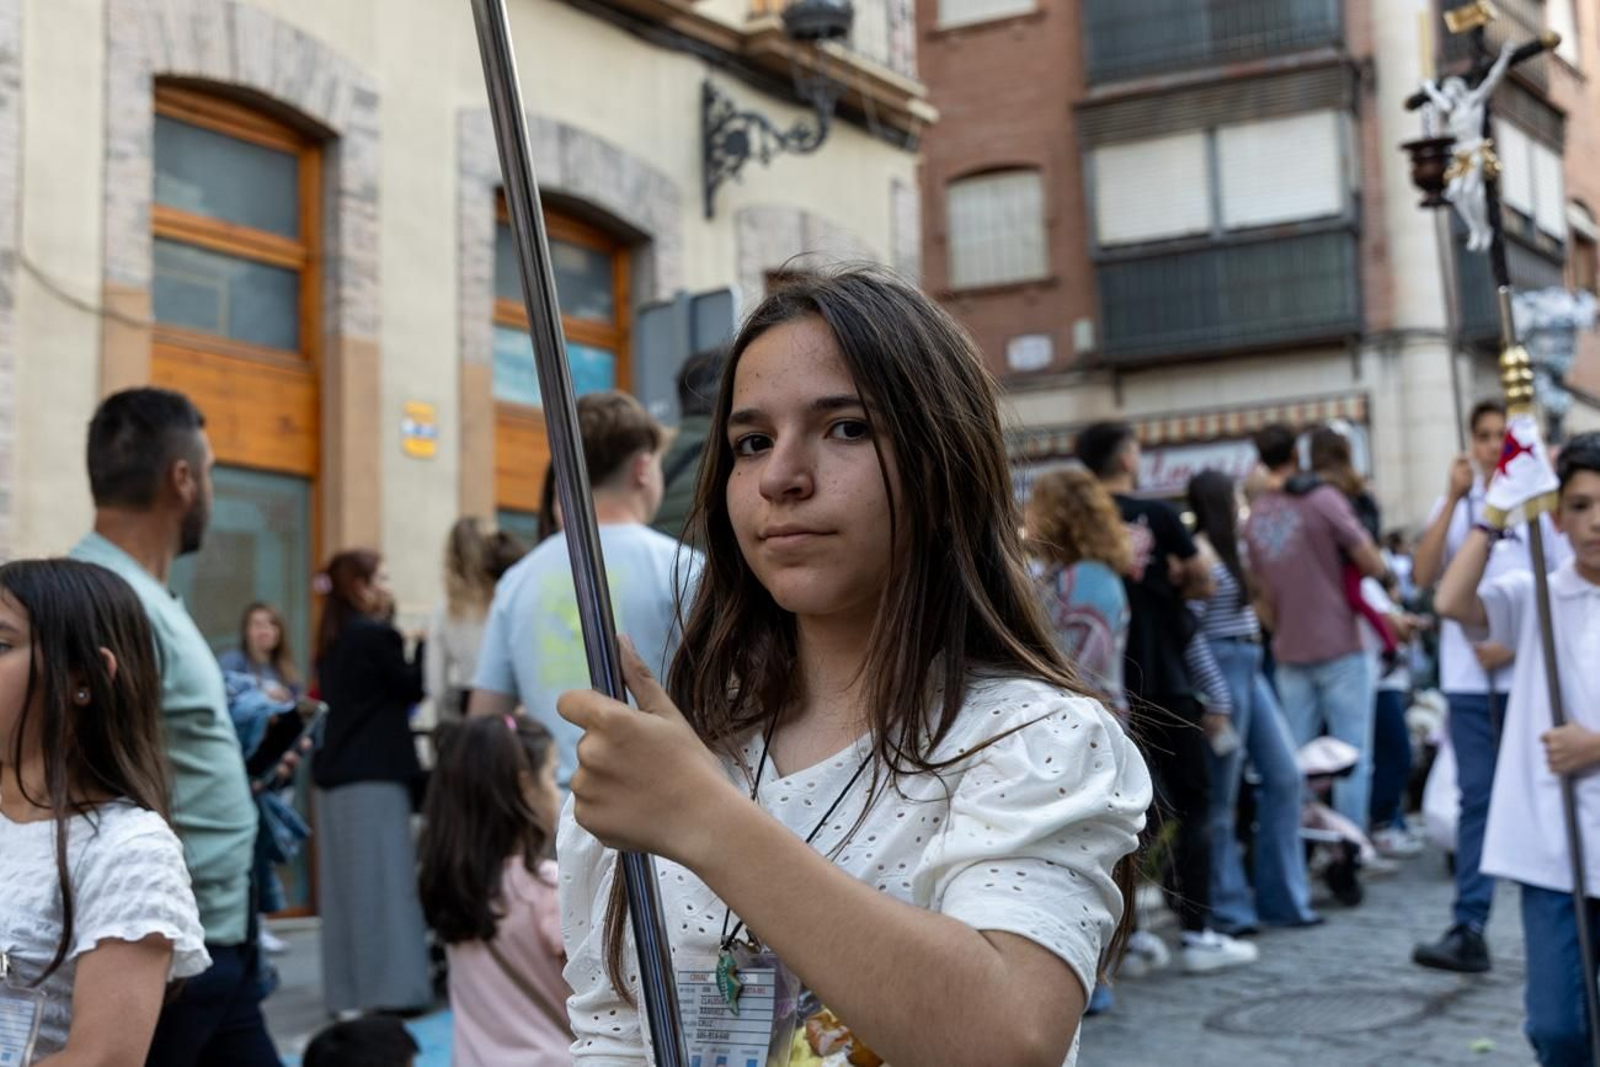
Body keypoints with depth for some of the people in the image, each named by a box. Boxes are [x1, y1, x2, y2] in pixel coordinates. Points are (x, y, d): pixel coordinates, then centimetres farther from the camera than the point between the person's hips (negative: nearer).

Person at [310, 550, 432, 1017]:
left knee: (346, 884, 10)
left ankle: (347, 990, 15)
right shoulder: (375, 634, -13)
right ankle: (388, 987, -1)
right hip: (374, 773, -8)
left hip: (337, 772, 8)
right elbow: (412, 688, -5)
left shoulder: (333, 639, 12)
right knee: (382, 882, -3)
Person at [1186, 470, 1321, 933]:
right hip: (1222, 668, -9)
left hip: (1250, 668, 10)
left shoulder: (1228, 549, 16)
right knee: (1221, 795, -1)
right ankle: (1229, 908, 8)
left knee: (1284, 775, 8)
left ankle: (1284, 897, 17)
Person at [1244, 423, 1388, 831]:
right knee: (1353, 754, 1)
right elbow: (1373, 564, -10)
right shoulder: (1323, 499, -10)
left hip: (1290, 651, 5)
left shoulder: (1254, 516, 7)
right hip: (1338, 646, -5)